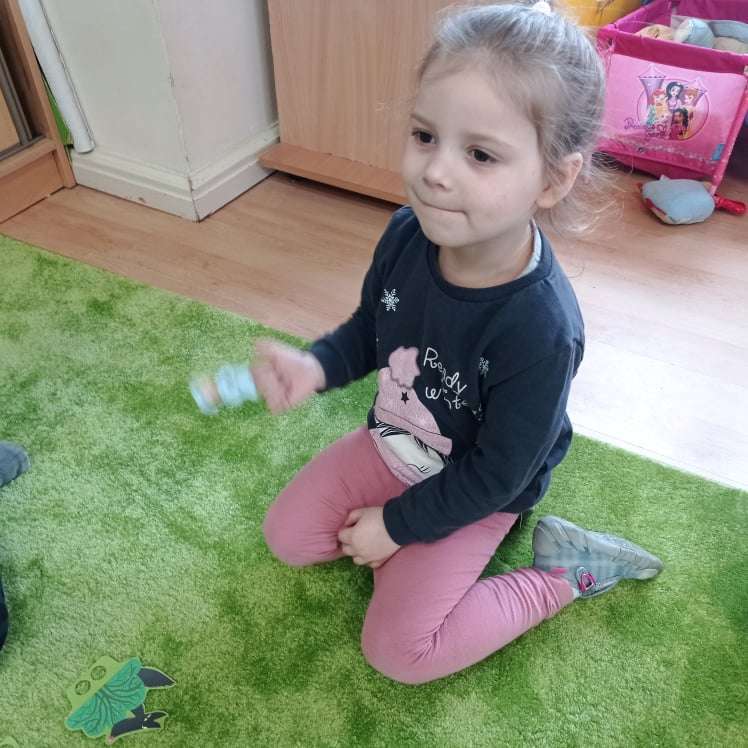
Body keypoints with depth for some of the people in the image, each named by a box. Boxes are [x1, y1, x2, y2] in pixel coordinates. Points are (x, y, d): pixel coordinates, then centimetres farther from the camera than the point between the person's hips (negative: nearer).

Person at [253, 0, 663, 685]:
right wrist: (315, 366, -19)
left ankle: (562, 573, 9)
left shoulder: (539, 330, -37)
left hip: (476, 494, -5)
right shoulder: (407, 233, -20)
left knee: (398, 652, -2)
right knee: (286, 536, 9)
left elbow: (493, 476, -24)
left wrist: (396, 524, -13)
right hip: (391, 445, 6)